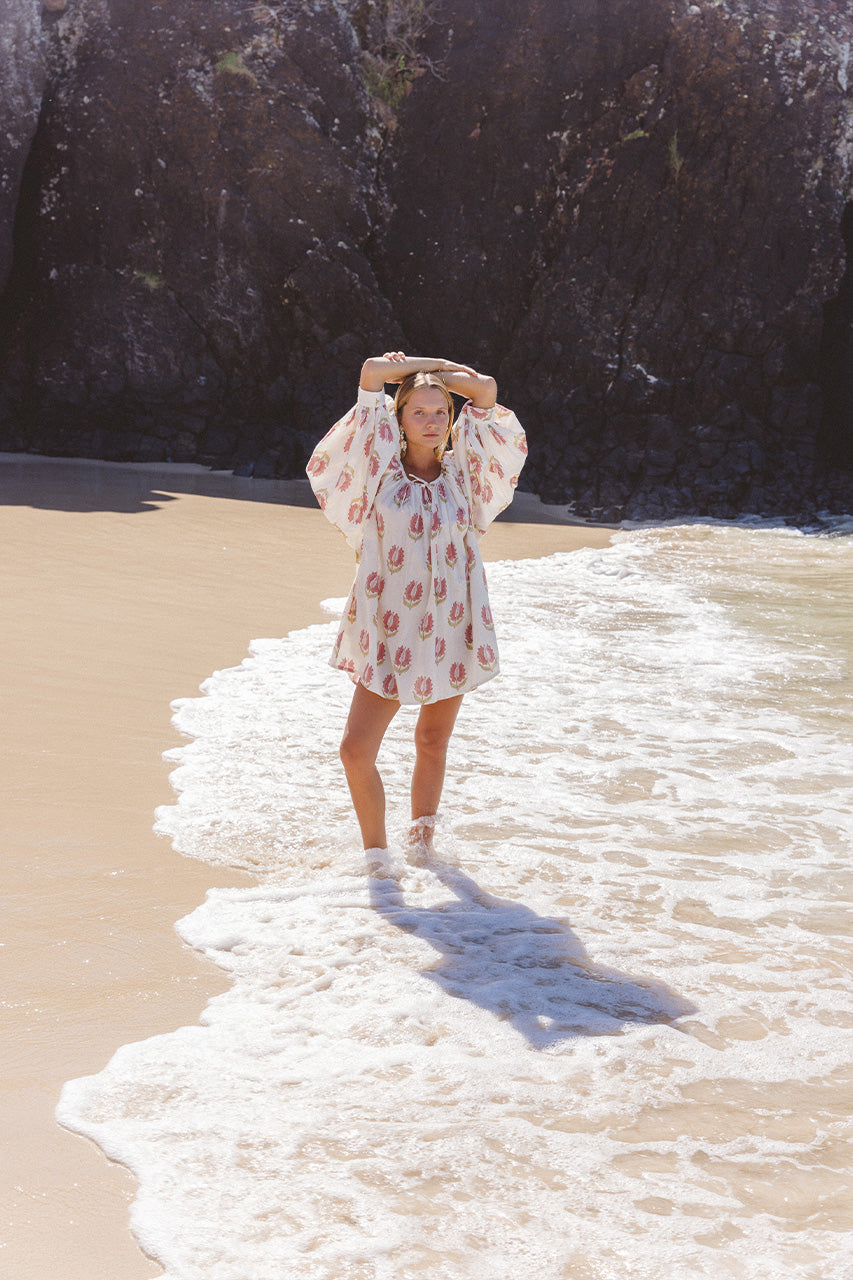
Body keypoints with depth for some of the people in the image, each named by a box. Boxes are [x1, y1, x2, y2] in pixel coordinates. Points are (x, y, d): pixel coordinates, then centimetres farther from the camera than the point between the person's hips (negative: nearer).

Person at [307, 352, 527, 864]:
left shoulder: (461, 470, 4)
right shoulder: (382, 467, 0)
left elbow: (486, 389, -2)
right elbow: (373, 370, -4)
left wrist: (434, 370, 7)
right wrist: (415, 369, 12)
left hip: (450, 627, 1)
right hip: (389, 629, -1)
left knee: (433, 744, 12)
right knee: (357, 749, -8)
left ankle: (421, 839, 33)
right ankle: (376, 854, 10)